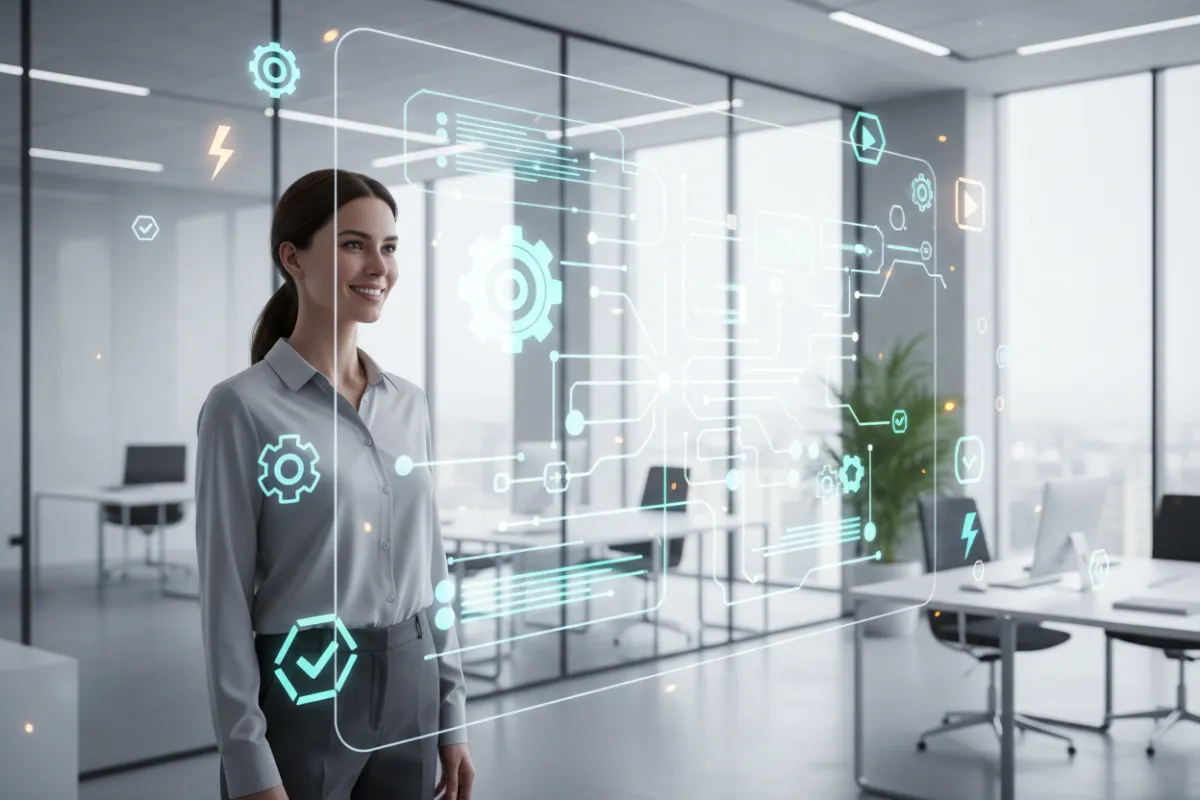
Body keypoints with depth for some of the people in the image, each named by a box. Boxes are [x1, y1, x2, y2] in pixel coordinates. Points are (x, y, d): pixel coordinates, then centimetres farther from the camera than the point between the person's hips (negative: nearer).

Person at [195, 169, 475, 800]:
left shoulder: (409, 404, 6)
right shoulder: (243, 407, -11)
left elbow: (431, 565, 11)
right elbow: (225, 593, -11)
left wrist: (451, 714, 11)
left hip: (408, 692, 5)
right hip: (302, 694, -5)